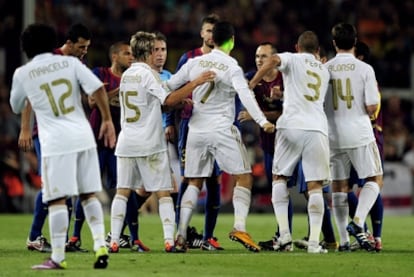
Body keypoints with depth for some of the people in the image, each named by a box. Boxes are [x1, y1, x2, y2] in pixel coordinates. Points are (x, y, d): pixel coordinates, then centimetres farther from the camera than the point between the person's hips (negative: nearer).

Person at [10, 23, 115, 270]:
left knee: (58, 199, -3)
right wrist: (107, 120, 4)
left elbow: (16, 108, 19)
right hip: (83, 136, 3)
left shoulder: (22, 74, 3)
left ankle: (58, 257, -4)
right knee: (89, 194, 13)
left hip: (56, 142, -3)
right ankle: (101, 246, 6)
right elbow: (98, 88, -4)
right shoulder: (70, 62, 6)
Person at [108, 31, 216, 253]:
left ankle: (114, 241, 0)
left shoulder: (126, 75, 13)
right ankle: (169, 240, -8)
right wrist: (196, 83, -20)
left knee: (122, 191, 7)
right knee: (163, 193, 0)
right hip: (150, 143, -5)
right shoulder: (147, 74, -8)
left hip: (126, 142, 5)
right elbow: (168, 100, -20)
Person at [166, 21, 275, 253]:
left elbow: (170, 86, 11)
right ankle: (239, 227, -13)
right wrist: (262, 121, -28)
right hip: (223, 130, -5)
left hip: (196, 130, 5)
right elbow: (245, 96, -21)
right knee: (244, 178, 3)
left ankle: (181, 235, 4)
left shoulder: (195, 62, 5)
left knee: (195, 182, 12)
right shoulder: (232, 68, -8)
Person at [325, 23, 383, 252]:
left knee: (338, 186, 10)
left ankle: (343, 240, 8)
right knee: (374, 179, 9)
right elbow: (372, 107, -10)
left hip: (333, 136, 3)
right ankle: (358, 222, -13)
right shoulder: (364, 69, -7)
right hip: (360, 134, -3)